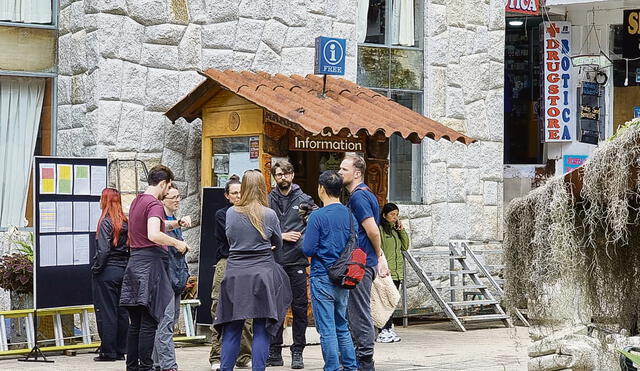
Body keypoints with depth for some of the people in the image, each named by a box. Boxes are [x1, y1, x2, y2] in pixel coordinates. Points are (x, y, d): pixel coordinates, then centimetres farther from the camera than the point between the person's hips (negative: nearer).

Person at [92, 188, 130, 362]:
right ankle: (121, 351, 14)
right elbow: (130, 248, 7)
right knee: (121, 311, 10)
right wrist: (125, 266, 12)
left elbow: (103, 250, -18)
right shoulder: (125, 222, 6)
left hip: (107, 272, -6)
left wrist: (96, 268, -7)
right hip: (123, 271, 6)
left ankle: (108, 351, 1)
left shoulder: (106, 222, -12)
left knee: (106, 312, -1)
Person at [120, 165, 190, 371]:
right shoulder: (155, 205, -12)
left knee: (135, 322, 12)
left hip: (135, 261, 9)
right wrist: (177, 243, -15)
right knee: (149, 322, -5)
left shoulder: (136, 201, 17)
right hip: (150, 263, -9)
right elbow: (153, 234, -28)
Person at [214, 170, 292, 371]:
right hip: (263, 274, -2)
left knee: (232, 329, 8)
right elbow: (278, 244, 11)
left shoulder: (231, 213, -1)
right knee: (261, 330, 2)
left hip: (235, 274, 2)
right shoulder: (269, 215, -5)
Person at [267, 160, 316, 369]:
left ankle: (297, 352, 7)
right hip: (274, 261, 1)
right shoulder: (268, 201, 8)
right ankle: (274, 352, 12)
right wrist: (282, 236, -7)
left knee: (299, 307, 0)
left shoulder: (304, 200, 7)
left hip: (297, 260, -1)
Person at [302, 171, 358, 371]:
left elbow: (308, 250, -13)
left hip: (322, 278, -6)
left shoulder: (317, 216, -12)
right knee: (342, 326, 17)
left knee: (327, 329, -1)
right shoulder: (349, 215, 4)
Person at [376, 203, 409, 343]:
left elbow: (405, 246, 16)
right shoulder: (380, 229, -7)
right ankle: (384, 331, -10)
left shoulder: (395, 230, 18)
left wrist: (402, 230, 6)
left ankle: (389, 329, 12)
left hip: (397, 272, 8)